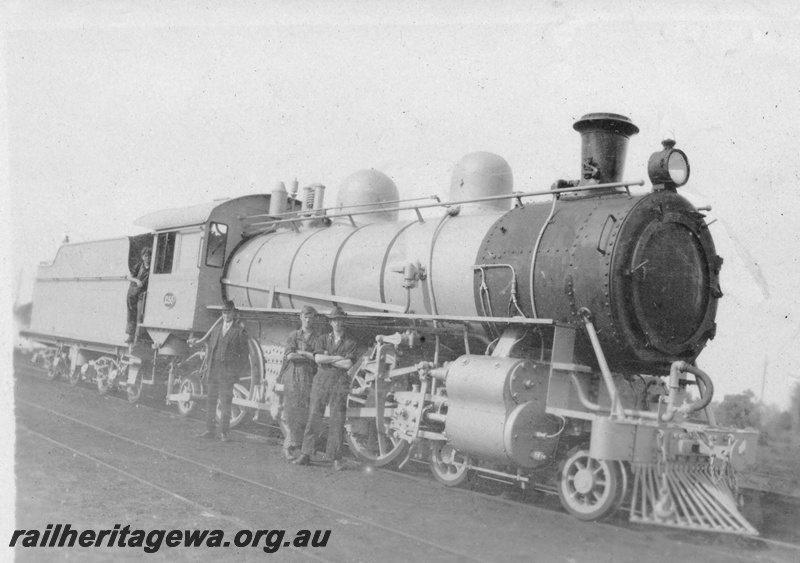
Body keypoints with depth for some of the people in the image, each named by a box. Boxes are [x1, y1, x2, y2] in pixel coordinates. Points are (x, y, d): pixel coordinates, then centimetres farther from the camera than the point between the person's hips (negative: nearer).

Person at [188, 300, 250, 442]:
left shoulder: (239, 331, -1)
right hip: (214, 370, 4)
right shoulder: (216, 328, 12)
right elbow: (208, 342, 20)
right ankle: (209, 430, 16)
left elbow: (244, 352, 1)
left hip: (228, 371, -4)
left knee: (226, 403, -4)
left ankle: (224, 433, 2)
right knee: (211, 401, 8)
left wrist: (241, 370, -2)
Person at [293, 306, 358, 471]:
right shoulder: (322, 340, 10)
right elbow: (318, 358, -7)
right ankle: (305, 455, 7)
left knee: (337, 420, -2)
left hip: (340, 382, -1)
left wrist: (327, 359, -5)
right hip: (321, 380, 1)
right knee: (314, 417, 1)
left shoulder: (350, 343, 5)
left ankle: (336, 459, 4)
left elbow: (348, 365, -9)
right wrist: (338, 358, -8)